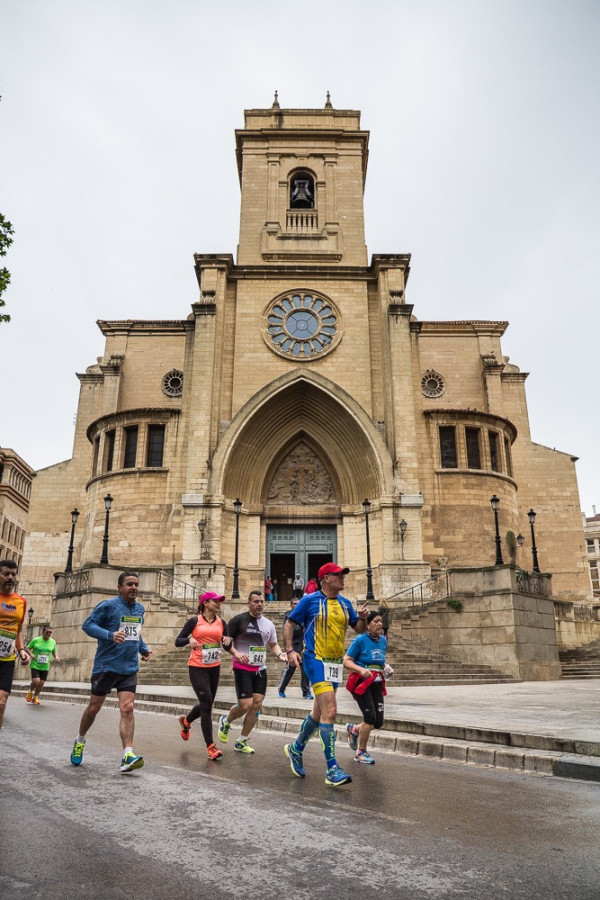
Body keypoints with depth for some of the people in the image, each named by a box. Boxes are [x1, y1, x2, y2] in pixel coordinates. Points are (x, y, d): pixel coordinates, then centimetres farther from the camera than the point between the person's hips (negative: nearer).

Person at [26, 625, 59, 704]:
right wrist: (31, 654, -15)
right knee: (36, 681, -18)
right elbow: (28, 648, 3)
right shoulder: (36, 640, -8)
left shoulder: (53, 642, 1)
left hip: (45, 667, 3)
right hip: (35, 665, -3)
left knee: (41, 683, 3)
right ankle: (30, 692, 16)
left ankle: (35, 697, 29)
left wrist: (56, 657, -5)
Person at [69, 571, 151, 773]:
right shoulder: (108, 605, -10)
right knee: (94, 707, 11)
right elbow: (87, 624, -13)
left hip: (130, 668, 4)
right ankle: (80, 741, 38)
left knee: (127, 709, -9)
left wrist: (143, 648, 11)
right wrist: (110, 635, -27)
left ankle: (127, 756, -13)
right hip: (106, 666, -4)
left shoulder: (140, 608, 10)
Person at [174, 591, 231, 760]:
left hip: (214, 668, 5)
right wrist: (189, 640, -23)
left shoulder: (221, 623, 7)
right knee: (207, 703, -13)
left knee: (206, 704, 14)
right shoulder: (194, 621, -3)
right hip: (197, 667, -5)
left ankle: (185, 720, 45)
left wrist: (228, 640, -16)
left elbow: (228, 645, 7)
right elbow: (178, 641, -3)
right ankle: (210, 746, -5)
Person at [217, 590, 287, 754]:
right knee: (245, 705, -11)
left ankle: (242, 742, 17)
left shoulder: (268, 624, 10)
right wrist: (236, 653, -23)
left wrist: (280, 654, -1)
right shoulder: (239, 620, -7)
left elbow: (273, 644, 19)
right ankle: (226, 721, 22)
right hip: (242, 668, -5)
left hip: (260, 669, 6)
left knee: (257, 705, 0)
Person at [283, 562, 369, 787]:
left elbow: (359, 629, 15)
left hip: (336, 663, 7)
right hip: (316, 660, -7)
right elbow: (289, 624, -1)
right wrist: (290, 651, -11)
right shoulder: (310, 600, -8)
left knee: (319, 713, 18)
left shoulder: (345, 603, 9)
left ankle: (295, 749, 41)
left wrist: (363, 617, -7)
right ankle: (332, 770, -9)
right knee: (330, 711, -17)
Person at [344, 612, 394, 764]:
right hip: (362, 681, -6)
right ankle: (360, 752, 10)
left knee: (378, 722, 3)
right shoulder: (360, 640, -11)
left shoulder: (383, 640, 8)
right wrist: (361, 670, -28)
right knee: (370, 717, -12)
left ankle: (353, 730, 32)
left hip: (376, 683, 7)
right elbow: (346, 661, -13)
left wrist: (386, 668, 3)